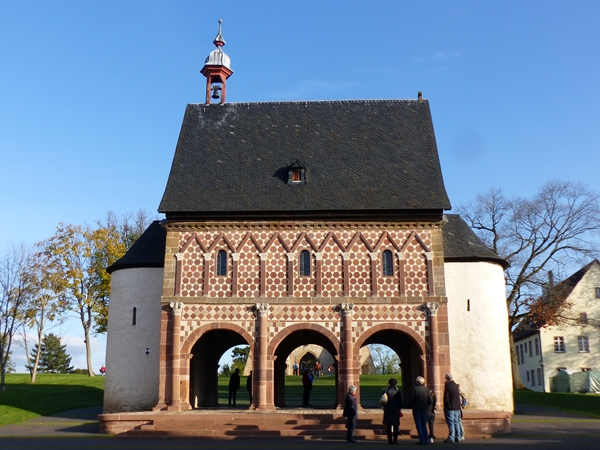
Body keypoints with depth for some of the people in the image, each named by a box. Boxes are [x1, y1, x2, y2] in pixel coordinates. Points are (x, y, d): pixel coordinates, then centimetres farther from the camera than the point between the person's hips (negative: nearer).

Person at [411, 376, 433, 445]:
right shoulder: (426, 389, -2)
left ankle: (422, 440, 0)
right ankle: (426, 440, 14)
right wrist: (427, 405, 12)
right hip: (425, 409, 3)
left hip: (417, 409, -3)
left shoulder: (414, 389, -10)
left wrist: (413, 406, 2)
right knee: (424, 424, 16)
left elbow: (412, 399, -15)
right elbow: (431, 401, -5)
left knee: (419, 425, 4)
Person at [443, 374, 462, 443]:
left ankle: (451, 438, -9)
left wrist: (445, 406, -4)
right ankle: (457, 437, 16)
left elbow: (446, 397, -13)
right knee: (456, 422, 13)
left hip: (450, 407, -7)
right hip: (457, 407, 7)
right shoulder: (456, 386, 9)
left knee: (451, 423, -7)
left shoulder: (448, 386, -13)